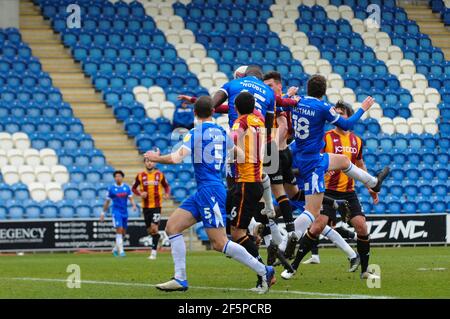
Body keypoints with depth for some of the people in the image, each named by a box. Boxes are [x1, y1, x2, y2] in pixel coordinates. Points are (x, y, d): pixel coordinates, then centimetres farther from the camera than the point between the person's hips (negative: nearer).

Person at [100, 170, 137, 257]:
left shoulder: (126, 187, 6)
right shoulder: (111, 188, -1)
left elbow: (131, 198, 5)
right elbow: (107, 202, 7)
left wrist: (134, 205, -16)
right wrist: (103, 213, 9)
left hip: (125, 212, 4)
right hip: (116, 212, -4)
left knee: (123, 233, 9)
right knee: (119, 230, -17)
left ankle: (115, 249, 28)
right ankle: (121, 251, -17)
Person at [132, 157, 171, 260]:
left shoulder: (160, 175, 1)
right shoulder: (140, 176, 2)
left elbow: (166, 186, 12)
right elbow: (134, 188, 10)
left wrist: (167, 194, -9)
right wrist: (140, 194, -9)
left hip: (156, 205, -3)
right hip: (145, 206, 3)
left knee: (154, 227, -14)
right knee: (149, 230, 8)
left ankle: (154, 252, -12)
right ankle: (156, 236, 42)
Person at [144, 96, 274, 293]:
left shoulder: (195, 133, -9)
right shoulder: (222, 133, 12)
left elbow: (177, 158, -19)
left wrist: (157, 158, -1)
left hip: (210, 190, -9)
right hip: (203, 191, 9)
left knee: (219, 243, -10)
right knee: (172, 227, 6)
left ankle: (264, 271, -6)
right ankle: (180, 279, 0)